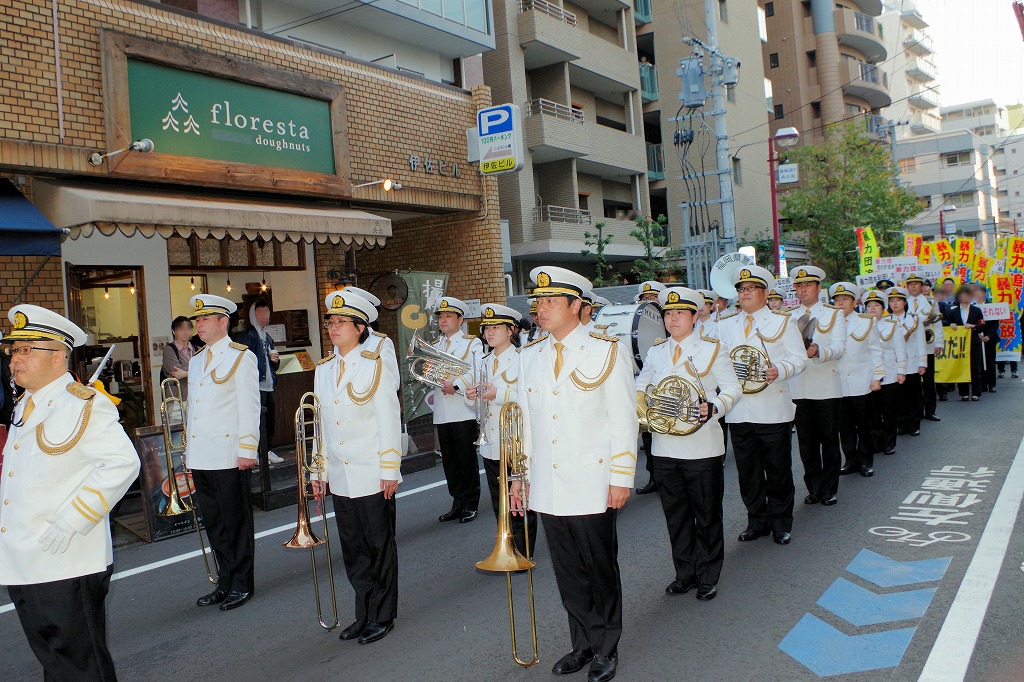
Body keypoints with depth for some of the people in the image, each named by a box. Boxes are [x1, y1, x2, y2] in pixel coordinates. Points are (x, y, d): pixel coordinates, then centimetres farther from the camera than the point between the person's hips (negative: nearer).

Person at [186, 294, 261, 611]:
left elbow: (249, 406, -10)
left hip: (228, 457, -7)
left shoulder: (241, 356, -5)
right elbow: (192, 407, 20)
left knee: (236, 522, 2)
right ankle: (225, 582, 24)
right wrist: (190, 450, 16)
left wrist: (247, 450, -15)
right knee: (213, 523, 13)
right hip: (200, 458, 7)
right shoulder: (195, 360, 17)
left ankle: (242, 584, 13)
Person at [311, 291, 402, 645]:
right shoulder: (323, 369, 8)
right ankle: (365, 614, 27)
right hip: (339, 478, 5)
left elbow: (390, 420, -9)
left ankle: (383, 615, 20)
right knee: (353, 549, 13)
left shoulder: (374, 365, -7)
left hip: (371, 476, -5)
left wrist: (390, 470, -12)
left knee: (379, 547, 6)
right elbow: (322, 424, 12)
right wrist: (320, 471, 11)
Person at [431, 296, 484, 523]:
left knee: (467, 460, 2)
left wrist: (457, 384, -21)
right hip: (442, 415, 5)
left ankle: (471, 505, 12)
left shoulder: (472, 343, 3)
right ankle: (457, 503, 20)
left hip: (464, 412, -5)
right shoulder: (434, 346, 18)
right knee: (449, 461, 9)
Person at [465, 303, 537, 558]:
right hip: (490, 445, 7)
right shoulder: (485, 362, 15)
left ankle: (522, 553, 11)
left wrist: (499, 393, -25)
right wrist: (471, 395, -3)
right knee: (499, 504, 13)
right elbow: (479, 402, 19)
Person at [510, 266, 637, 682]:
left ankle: (606, 648, 25)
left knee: (600, 569, 8)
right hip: (547, 487, 4)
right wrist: (519, 475, 10)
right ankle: (583, 643, 29)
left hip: (591, 485, -4)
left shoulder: (606, 351, -4)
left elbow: (623, 418, -5)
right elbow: (525, 419, 13)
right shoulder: (530, 356, 10)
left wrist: (621, 478, -9)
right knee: (567, 571, 13)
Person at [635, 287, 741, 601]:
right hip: (664, 447, 4)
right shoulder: (655, 353, 12)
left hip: (702, 447, -4)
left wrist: (713, 408, -24)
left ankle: (708, 578, 19)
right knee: (676, 516, 11)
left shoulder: (711, 349, -1)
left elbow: (733, 388, -5)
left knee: (707, 515, 6)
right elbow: (641, 386, 21)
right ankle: (685, 573, 25)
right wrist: (642, 405, -1)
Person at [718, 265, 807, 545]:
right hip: (738, 413, 3)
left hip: (773, 412, -3)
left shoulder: (782, 321, 5)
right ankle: (757, 521, 22)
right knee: (747, 471, 9)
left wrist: (779, 370, -22)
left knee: (778, 469, 5)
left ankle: (781, 522, 19)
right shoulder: (724, 324, 14)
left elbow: (798, 358, -2)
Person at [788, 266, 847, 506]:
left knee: (829, 440, 4)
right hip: (798, 388, 2)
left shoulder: (834, 314, 5)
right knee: (806, 442, 7)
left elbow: (839, 348, -9)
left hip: (826, 388, -2)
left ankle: (829, 489, 15)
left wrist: (817, 351, -29)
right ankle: (814, 488, 18)